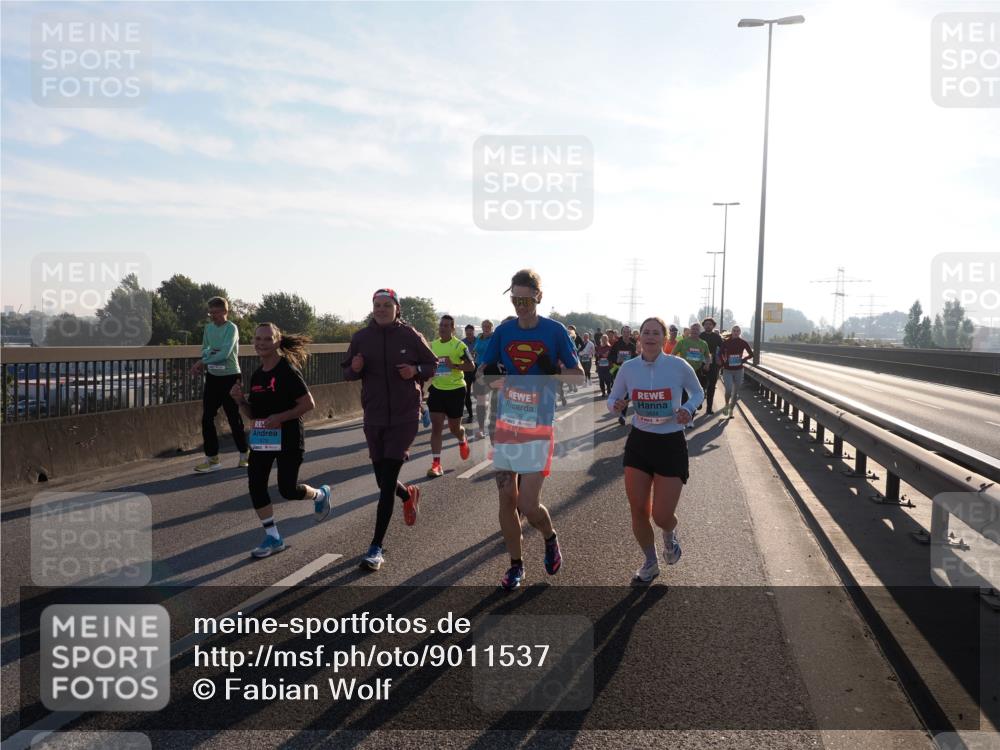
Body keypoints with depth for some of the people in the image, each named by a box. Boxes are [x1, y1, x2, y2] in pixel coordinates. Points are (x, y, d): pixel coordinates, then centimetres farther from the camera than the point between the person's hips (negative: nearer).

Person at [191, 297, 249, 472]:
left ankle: (244, 454, 21)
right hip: (212, 377, 6)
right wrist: (209, 352, -9)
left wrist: (202, 361, -18)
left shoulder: (231, 328, -13)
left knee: (234, 417, 3)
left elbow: (224, 354, -23)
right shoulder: (209, 327, 8)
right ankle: (212, 458, 9)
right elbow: (204, 349, 13)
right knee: (207, 418, 2)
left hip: (230, 377, -6)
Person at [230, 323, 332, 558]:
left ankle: (320, 495, 31)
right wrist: (239, 400, -4)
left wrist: (280, 417, -23)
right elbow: (252, 414, 14)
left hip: (288, 439, -7)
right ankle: (273, 538, 12)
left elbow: (309, 404, -16)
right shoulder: (256, 376, 9)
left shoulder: (288, 371, -13)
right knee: (255, 486, -1)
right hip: (261, 439, 7)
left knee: (288, 490, -3)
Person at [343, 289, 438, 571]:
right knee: (383, 481, 12)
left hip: (405, 417, -3)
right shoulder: (361, 338, 2)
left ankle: (376, 548, -1)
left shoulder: (410, 336, -4)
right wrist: (354, 369, -13)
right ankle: (409, 495, 49)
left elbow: (433, 365, 6)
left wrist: (416, 371, -15)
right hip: (374, 418, 3)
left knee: (387, 482, -8)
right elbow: (347, 372, 11)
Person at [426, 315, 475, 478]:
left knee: (454, 427, 9)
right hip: (436, 389, 4)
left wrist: (453, 365, -24)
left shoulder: (459, 345, -9)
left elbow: (471, 366, -11)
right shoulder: (432, 345, 8)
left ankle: (462, 441, 46)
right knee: (436, 426, -5)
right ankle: (436, 464, -5)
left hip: (455, 390, -4)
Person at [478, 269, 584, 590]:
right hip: (504, 427, 4)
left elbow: (578, 376, 1)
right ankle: (515, 565, 25)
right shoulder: (503, 331, 5)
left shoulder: (555, 331, -4)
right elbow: (483, 374, 7)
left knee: (528, 505, -6)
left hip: (538, 429, -4)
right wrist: (491, 376, -17)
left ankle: (550, 539, 26)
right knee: (506, 500, 8)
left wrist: (553, 372, -20)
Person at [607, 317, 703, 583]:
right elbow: (612, 400, 6)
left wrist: (689, 410, -15)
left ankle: (670, 535, 35)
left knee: (661, 515, -4)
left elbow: (698, 393, 5)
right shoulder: (628, 368, -5)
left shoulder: (678, 366, -12)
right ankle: (650, 563, 31)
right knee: (638, 510, 5)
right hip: (639, 441, 3)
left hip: (671, 444, -2)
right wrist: (616, 406, -18)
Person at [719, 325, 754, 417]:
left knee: (735, 392, 6)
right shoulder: (726, 342, -6)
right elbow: (720, 353, 3)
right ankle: (727, 405, 13)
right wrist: (723, 362, -6)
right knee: (729, 390, -17)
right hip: (727, 370, -2)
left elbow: (751, 354, 4)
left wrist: (743, 359, -7)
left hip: (739, 370, 2)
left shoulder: (743, 342, -3)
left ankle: (731, 410, 22)